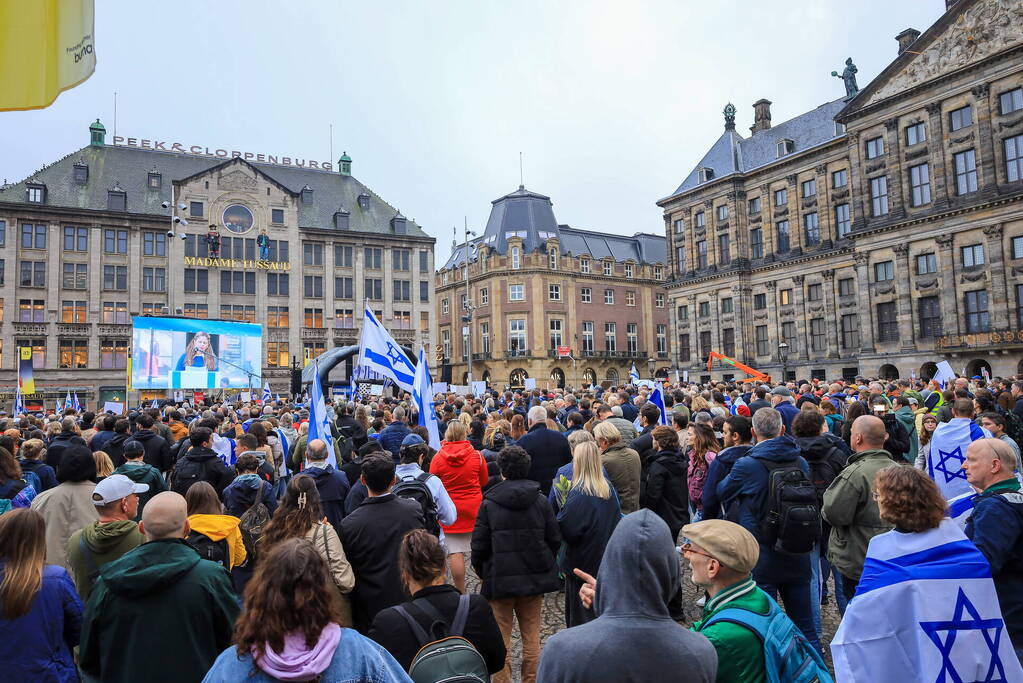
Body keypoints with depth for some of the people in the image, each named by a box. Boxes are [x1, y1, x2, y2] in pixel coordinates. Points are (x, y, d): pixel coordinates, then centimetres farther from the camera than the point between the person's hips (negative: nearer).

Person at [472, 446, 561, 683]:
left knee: (501, 641, 10)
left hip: (500, 580, -2)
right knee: (531, 638, 15)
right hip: (535, 579, 3)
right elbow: (555, 539, 2)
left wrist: (483, 573, 8)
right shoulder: (541, 500, -1)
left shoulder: (489, 503, -9)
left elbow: (479, 545, -7)